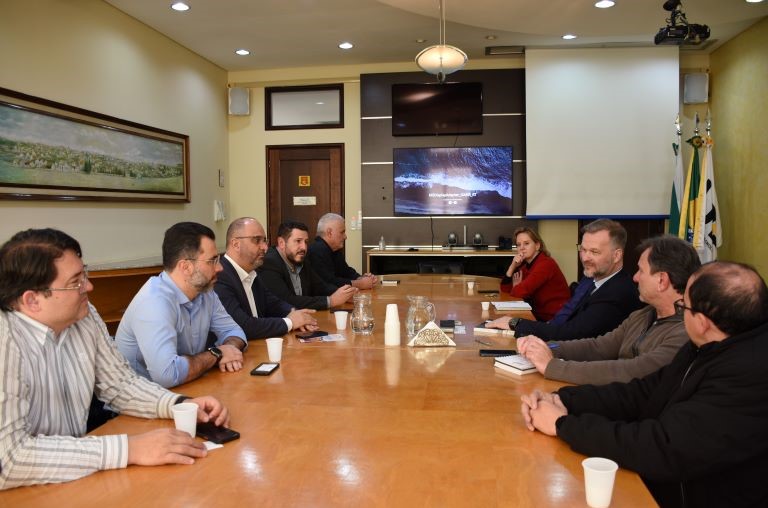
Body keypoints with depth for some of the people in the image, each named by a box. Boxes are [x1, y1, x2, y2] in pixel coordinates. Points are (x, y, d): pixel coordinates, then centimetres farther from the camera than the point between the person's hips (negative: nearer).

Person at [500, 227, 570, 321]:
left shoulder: (546, 264, -18)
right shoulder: (526, 265, 7)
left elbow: (520, 292, -23)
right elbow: (505, 288, 5)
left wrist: (516, 287, -1)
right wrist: (512, 266, -7)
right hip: (539, 315, 7)